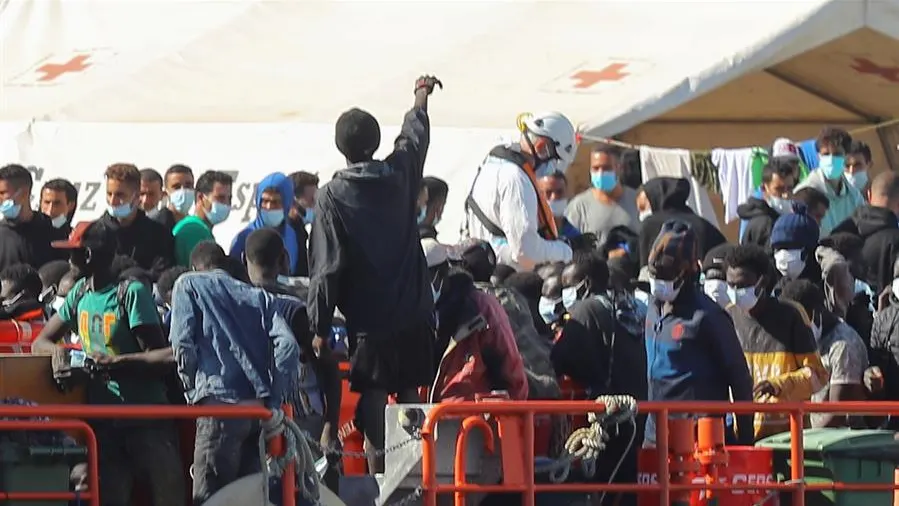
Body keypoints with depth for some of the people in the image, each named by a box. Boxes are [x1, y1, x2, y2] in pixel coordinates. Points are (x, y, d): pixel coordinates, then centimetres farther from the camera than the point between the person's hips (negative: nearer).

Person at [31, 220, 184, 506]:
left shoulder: (132, 294, -9)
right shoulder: (80, 293, 12)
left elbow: (164, 357, -13)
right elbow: (40, 343, 17)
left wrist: (116, 361, -25)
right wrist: (58, 351, -6)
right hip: (103, 423, 6)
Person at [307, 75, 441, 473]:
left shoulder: (332, 197, -11)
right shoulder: (400, 174, 0)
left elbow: (327, 267, -12)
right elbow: (416, 136, 24)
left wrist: (319, 325, -6)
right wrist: (421, 98, 44)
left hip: (369, 316, -4)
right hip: (413, 310, 4)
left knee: (373, 395, 1)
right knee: (410, 394, 14)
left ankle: (378, 470, -4)